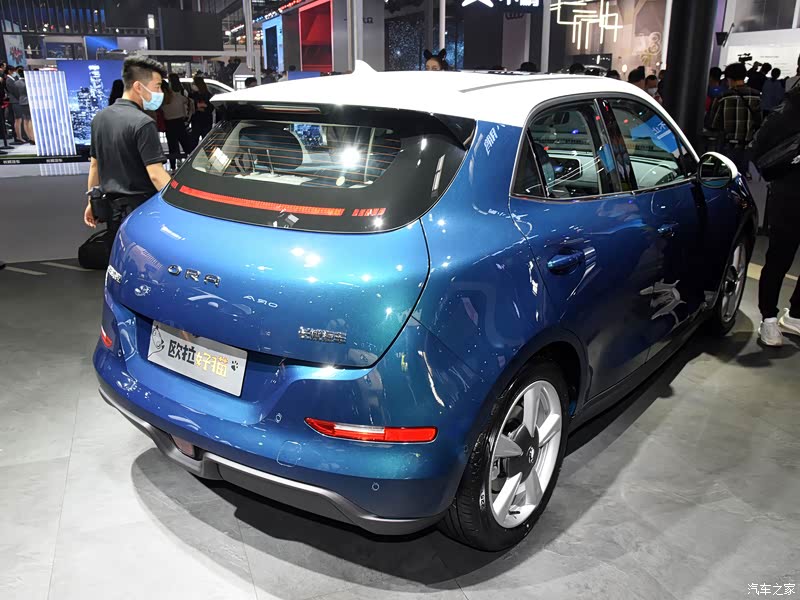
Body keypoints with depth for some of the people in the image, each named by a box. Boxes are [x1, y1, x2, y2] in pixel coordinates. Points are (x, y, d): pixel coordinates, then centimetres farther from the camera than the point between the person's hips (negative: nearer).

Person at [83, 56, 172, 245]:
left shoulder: (100, 118, 10)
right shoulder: (143, 123, -16)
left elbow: (94, 165, 17)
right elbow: (156, 174, -23)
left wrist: (92, 202, 24)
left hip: (112, 207, 8)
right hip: (139, 208, -8)